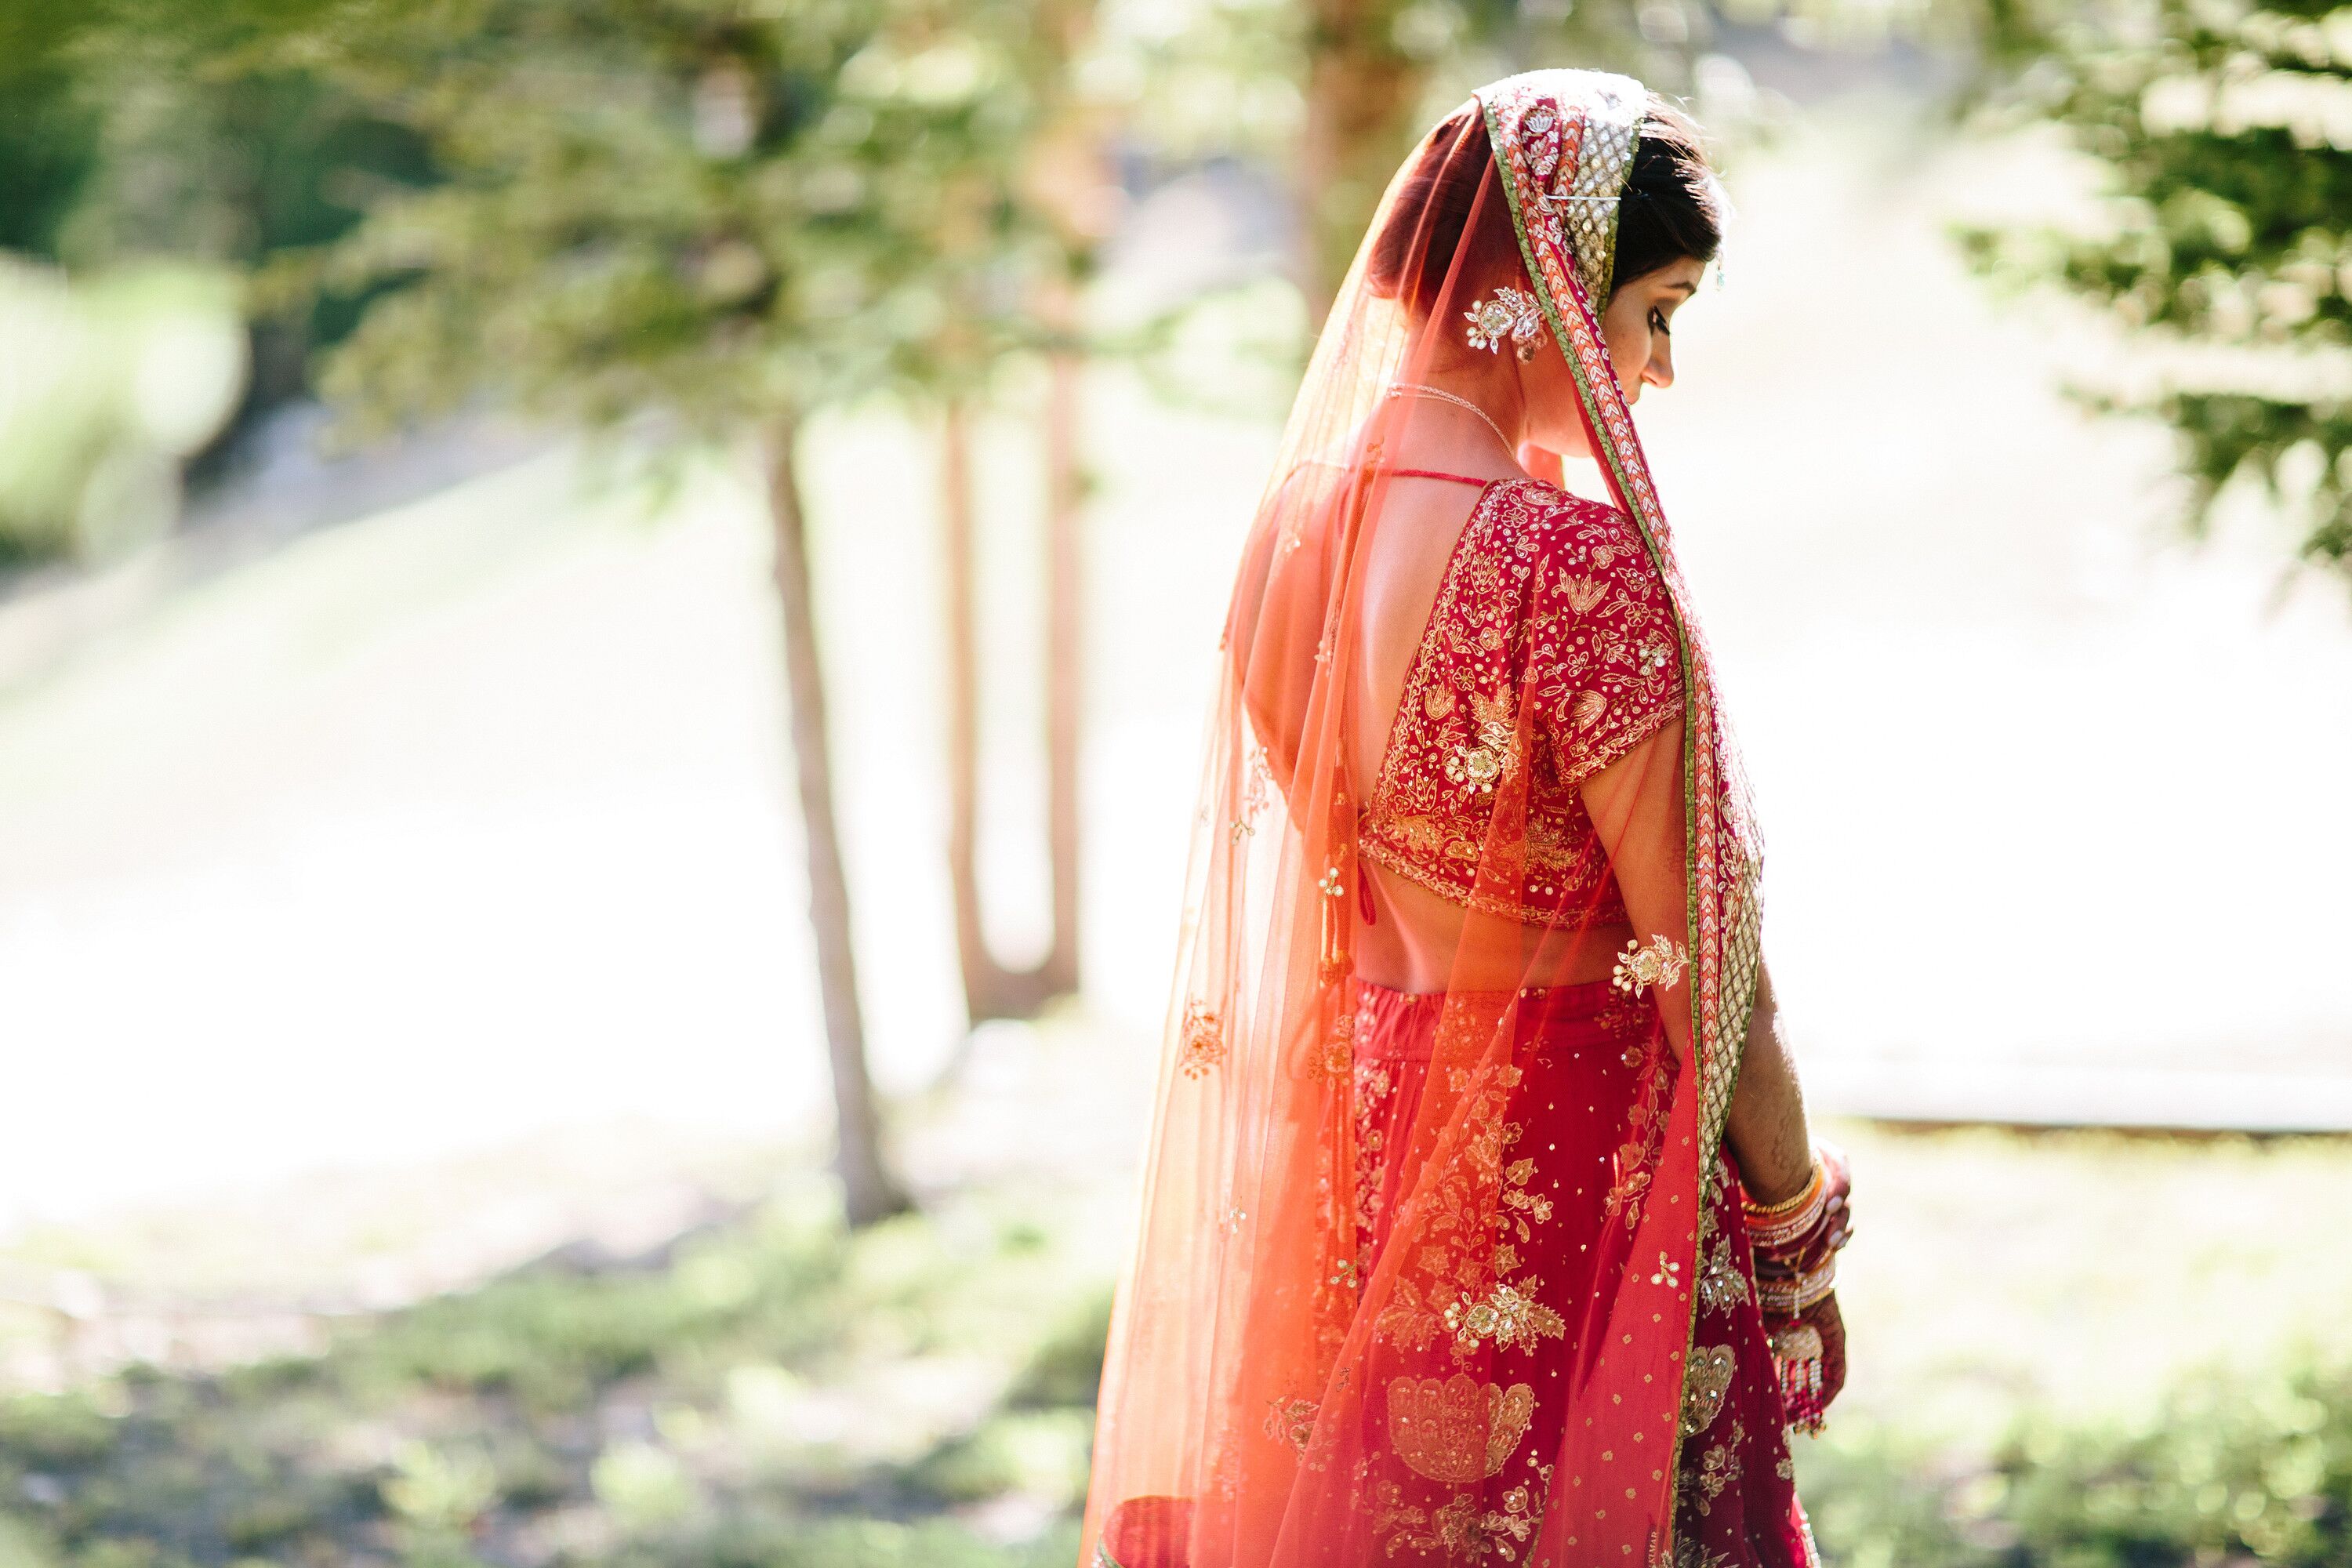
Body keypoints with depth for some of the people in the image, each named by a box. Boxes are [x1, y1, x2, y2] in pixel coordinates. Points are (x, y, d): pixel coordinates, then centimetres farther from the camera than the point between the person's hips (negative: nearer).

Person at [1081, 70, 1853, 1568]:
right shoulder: (1573, 563, -23)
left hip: (1337, 1152, 8)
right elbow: (1703, 958, -18)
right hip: (1566, 1183, -8)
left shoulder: (1300, 519, 1)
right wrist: (1800, 1239, -7)